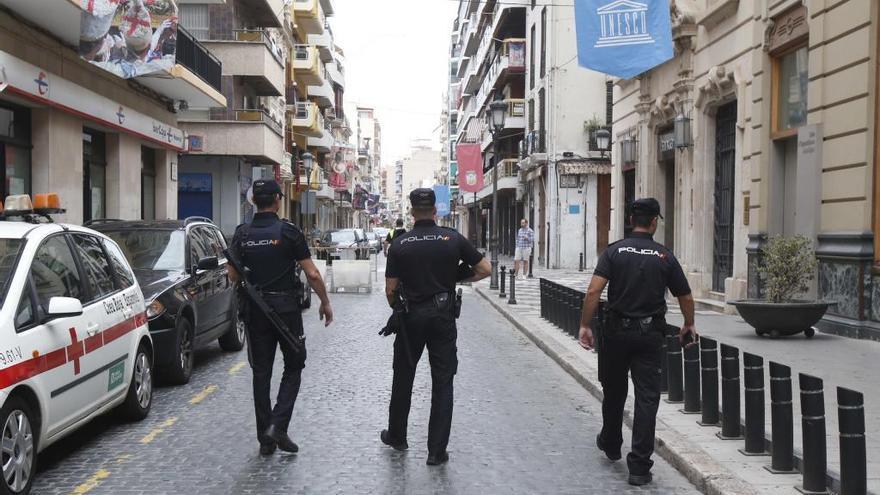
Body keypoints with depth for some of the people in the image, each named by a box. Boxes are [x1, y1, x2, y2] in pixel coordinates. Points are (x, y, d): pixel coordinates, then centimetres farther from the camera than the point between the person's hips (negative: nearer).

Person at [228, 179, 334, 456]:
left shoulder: (242, 235, 1)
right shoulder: (288, 232, -9)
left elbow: (233, 276, 5)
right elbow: (312, 274, -10)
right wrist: (325, 303, 2)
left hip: (255, 311, 3)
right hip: (286, 308, -3)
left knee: (261, 372, 9)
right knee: (293, 366, 12)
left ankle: (266, 439, 12)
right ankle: (278, 425, -3)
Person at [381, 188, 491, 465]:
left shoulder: (399, 245, -4)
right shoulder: (453, 239, -5)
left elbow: (391, 290, -3)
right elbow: (485, 270, -3)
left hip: (411, 316, 1)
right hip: (443, 316, -1)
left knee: (403, 377, 17)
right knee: (442, 382, 4)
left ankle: (397, 436, 32)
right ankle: (437, 451, 5)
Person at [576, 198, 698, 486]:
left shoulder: (614, 251, -2)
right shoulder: (665, 256, 0)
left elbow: (593, 292, -13)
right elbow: (685, 297, 8)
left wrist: (585, 325, -6)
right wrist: (689, 325, 25)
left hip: (617, 331, 1)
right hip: (650, 333, -1)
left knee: (614, 391, 18)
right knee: (647, 397, 1)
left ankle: (610, 445, 39)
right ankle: (639, 466, -2)